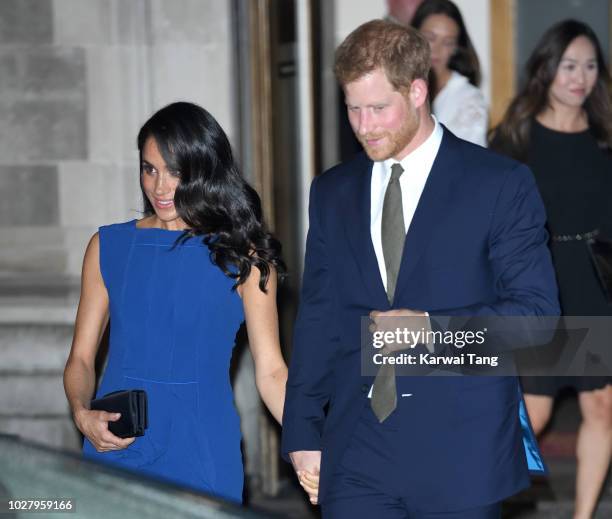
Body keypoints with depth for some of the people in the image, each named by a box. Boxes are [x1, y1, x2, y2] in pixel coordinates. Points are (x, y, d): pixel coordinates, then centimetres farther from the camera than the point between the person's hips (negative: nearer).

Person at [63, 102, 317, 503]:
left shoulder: (243, 255, 0)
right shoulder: (109, 247, 7)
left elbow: (271, 372, -3)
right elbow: (81, 358, 8)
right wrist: (83, 414, -12)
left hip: (202, 452, -2)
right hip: (116, 446, 2)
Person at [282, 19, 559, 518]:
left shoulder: (501, 183, -2)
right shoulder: (332, 191, 12)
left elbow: (537, 310, -5)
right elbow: (318, 320, 13)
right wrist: (303, 431, 8)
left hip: (460, 457, -3)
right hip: (357, 455, 3)